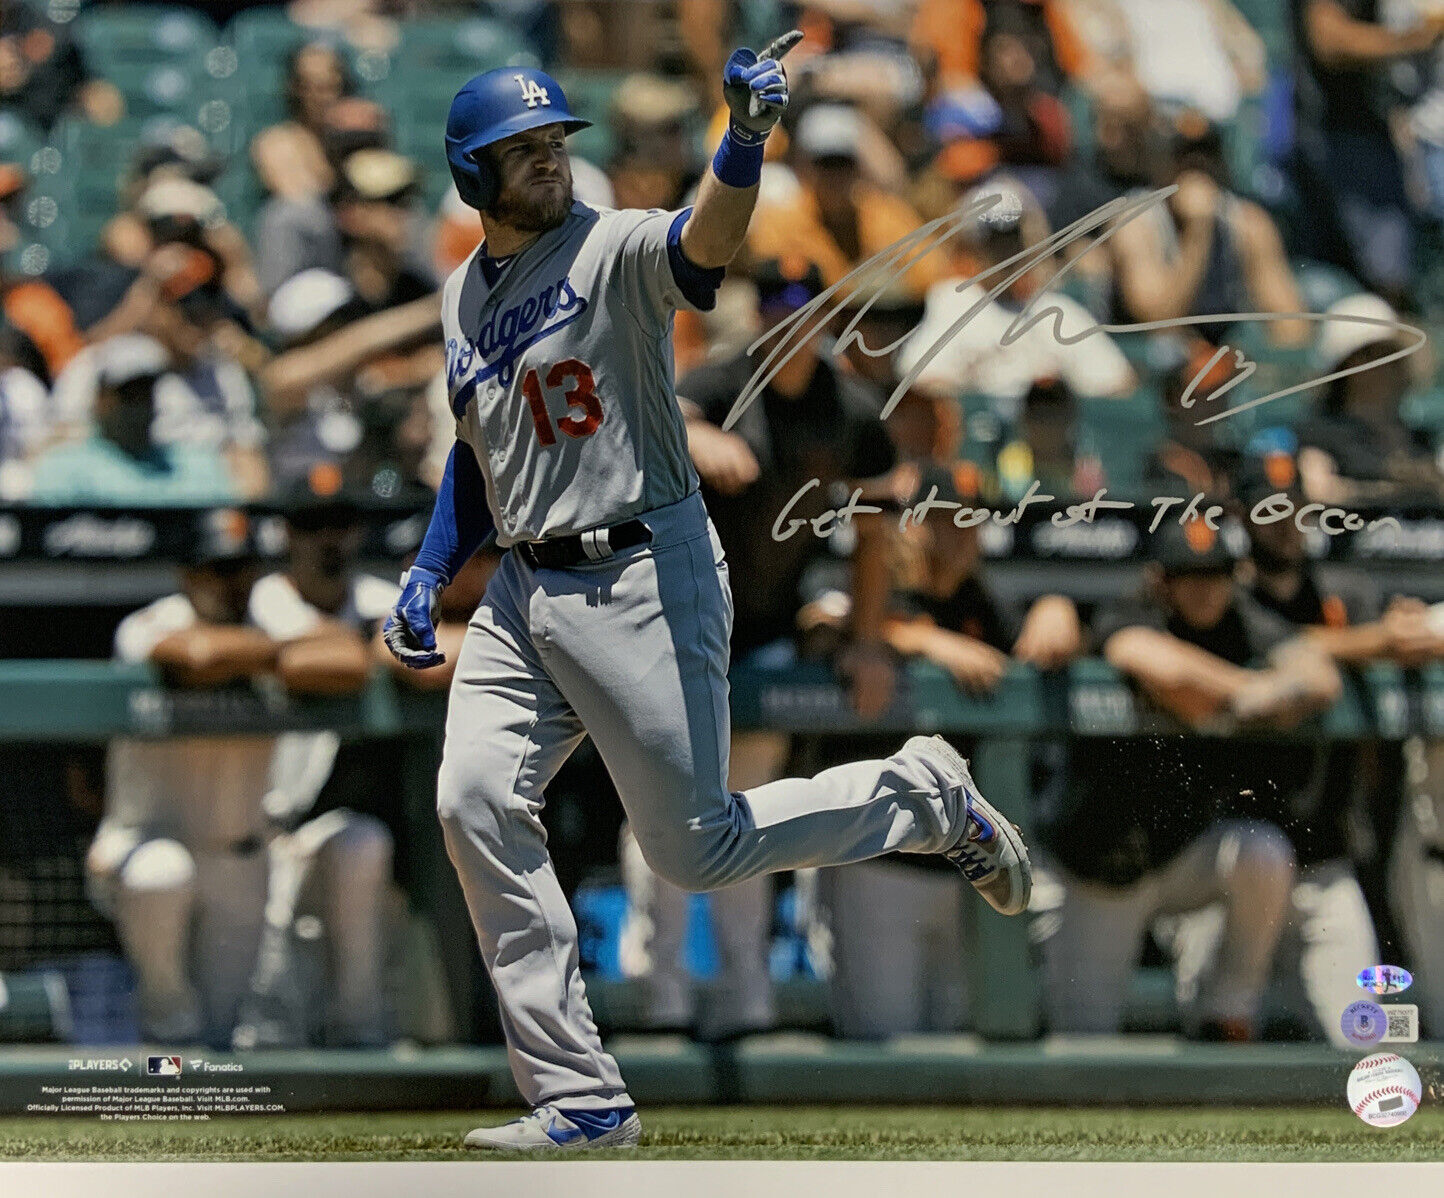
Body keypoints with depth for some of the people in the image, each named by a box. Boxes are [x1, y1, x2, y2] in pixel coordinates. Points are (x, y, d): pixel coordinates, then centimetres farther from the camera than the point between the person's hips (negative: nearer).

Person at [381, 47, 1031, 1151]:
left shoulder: (616, 251, -10)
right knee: (475, 806, -8)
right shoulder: (463, 297, 13)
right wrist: (428, 576, 16)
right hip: (523, 593, 7)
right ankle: (580, 1101, -3)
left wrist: (745, 139, -53)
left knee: (698, 848, -6)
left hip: (645, 578, -7)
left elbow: (708, 240, -34)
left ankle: (923, 796, 19)